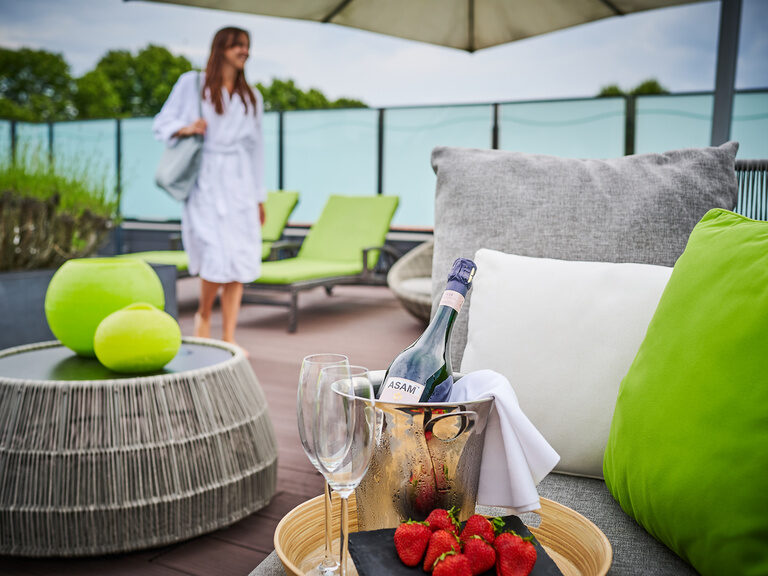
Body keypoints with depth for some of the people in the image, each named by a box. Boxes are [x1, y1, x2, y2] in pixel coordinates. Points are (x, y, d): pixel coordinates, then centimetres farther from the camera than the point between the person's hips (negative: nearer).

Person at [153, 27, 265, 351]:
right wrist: (186, 128, -15)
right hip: (206, 181, -4)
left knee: (240, 262, -2)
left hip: (240, 184, 4)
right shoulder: (192, 84, 5)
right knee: (217, 256, -14)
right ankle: (203, 315, 15)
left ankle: (228, 337, 6)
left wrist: (259, 197, 13)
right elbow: (162, 123, 7)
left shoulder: (251, 98, 15)